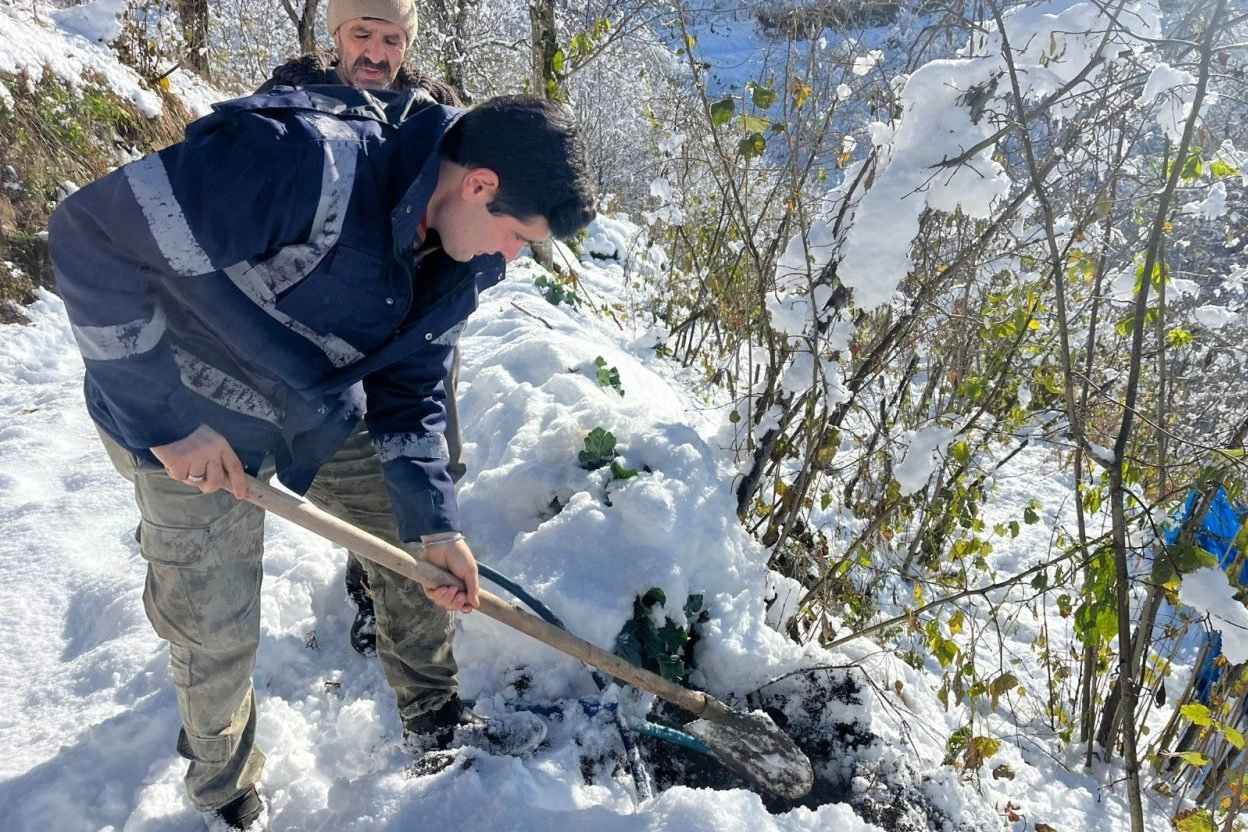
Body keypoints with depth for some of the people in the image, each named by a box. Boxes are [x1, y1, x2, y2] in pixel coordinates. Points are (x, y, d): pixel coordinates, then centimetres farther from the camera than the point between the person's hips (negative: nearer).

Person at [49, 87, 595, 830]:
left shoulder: (460, 257, -10)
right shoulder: (309, 164, -37)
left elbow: (410, 386, -1)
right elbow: (92, 236, -33)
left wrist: (433, 522, -11)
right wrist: (168, 416, -29)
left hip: (324, 412, 6)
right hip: (190, 431, -6)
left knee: (411, 544, 9)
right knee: (214, 629, 5)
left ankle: (437, 720, 34)